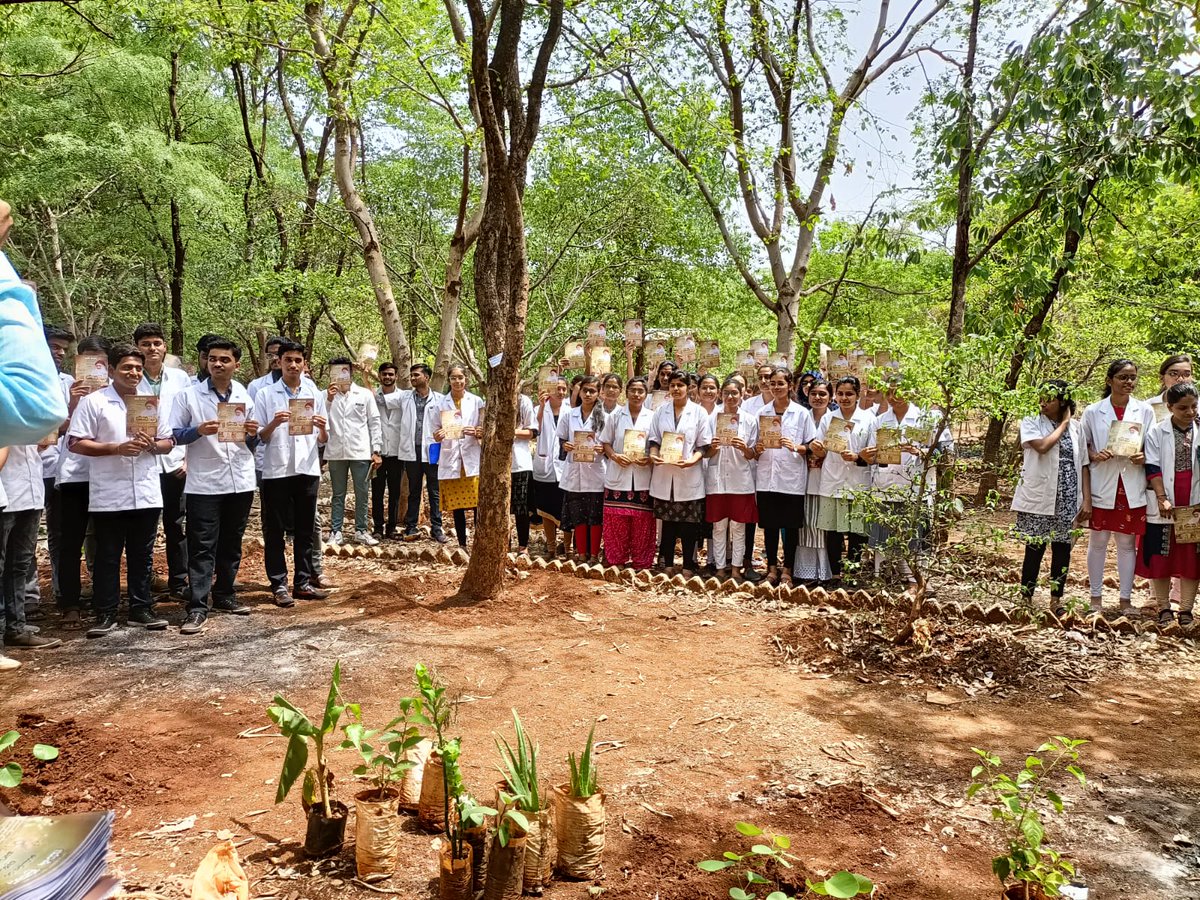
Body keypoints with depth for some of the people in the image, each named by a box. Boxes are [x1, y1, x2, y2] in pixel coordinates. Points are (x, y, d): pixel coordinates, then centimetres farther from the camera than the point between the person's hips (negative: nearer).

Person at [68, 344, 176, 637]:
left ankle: (141, 608, 20)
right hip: (109, 497, -4)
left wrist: (152, 445, -9)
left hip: (146, 495, 4)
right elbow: (75, 443, -7)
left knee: (142, 556, 11)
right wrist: (117, 448, -17)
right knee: (108, 557, 5)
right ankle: (105, 614, 13)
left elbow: (168, 443, 14)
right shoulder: (93, 402, -2)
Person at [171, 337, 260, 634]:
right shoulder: (189, 395, 1)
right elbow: (174, 434, -3)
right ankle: (197, 607, -3)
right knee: (202, 547, -4)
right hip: (204, 483, -4)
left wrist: (253, 434, -6)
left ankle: (224, 595, 26)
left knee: (231, 544, 13)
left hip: (240, 481, 4)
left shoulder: (245, 396, 11)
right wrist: (198, 431, -20)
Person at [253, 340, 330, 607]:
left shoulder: (315, 394, 10)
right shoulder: (265, 394, 2)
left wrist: (322, 428, -10)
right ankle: (279, 585, 10)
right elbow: (258, 437, 0)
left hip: (307, 469, 3)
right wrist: (274, 424, -19)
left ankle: (303, 582, 17)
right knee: (274, 531, 2)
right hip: (276, 471, -2)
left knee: (305, 529, 9)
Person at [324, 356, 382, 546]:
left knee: (362, 494, 5)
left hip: (360, 452, 0)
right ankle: (335, 532, 12)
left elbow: (374, 423, 4)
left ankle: (361, 531, 15)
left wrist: (376, 450, -1)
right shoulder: (327, 395, 6)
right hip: (336, 452, 0)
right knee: (338, 495, 8)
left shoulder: (365, 394, 4)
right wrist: (329, 400, -12)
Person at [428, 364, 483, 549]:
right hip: (450, 460, 1)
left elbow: (485, 431, 6)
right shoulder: (440, 404, 6)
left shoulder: (477, 401, 4)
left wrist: (477, 433, -16)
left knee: (477, 504, -5)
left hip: (472, 459, -1)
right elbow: (435, 433, 9)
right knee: (456, 506, 5)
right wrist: (438, 435, -14)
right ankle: (462, 544, 15)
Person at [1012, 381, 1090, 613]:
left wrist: (1087, 499, 3)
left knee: (1063, 548, 7)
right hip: (1037, 498, -3)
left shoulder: (1076, 426, 8)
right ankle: (1026, 600, 10)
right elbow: (1042, 446, -20)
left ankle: (1056, 600, 19)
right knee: (1035, 548, -1)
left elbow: (1083, 465, 8)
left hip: (1067, 500, 3)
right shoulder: (1031, 422, -1)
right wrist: (1063, 424, -7)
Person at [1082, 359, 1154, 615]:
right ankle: (1096, 597, 18)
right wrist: (1095, 455, -14)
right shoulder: (1093, 412, 0)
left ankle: (1126, 599, 17)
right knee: (1098, 541, 7)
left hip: (1132, 487, 1)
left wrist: (1144, 457, -12)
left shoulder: (1145, 411, 3)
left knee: (1127, 543, 7)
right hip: (1102, 486, -1)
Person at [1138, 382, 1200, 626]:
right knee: (1161, 558, 4)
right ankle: (1164, 608, 15)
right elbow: (1153, 468, -5)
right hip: (1165, 507, -2)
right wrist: (1162, 498, -14)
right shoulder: (1156, 433, -1)